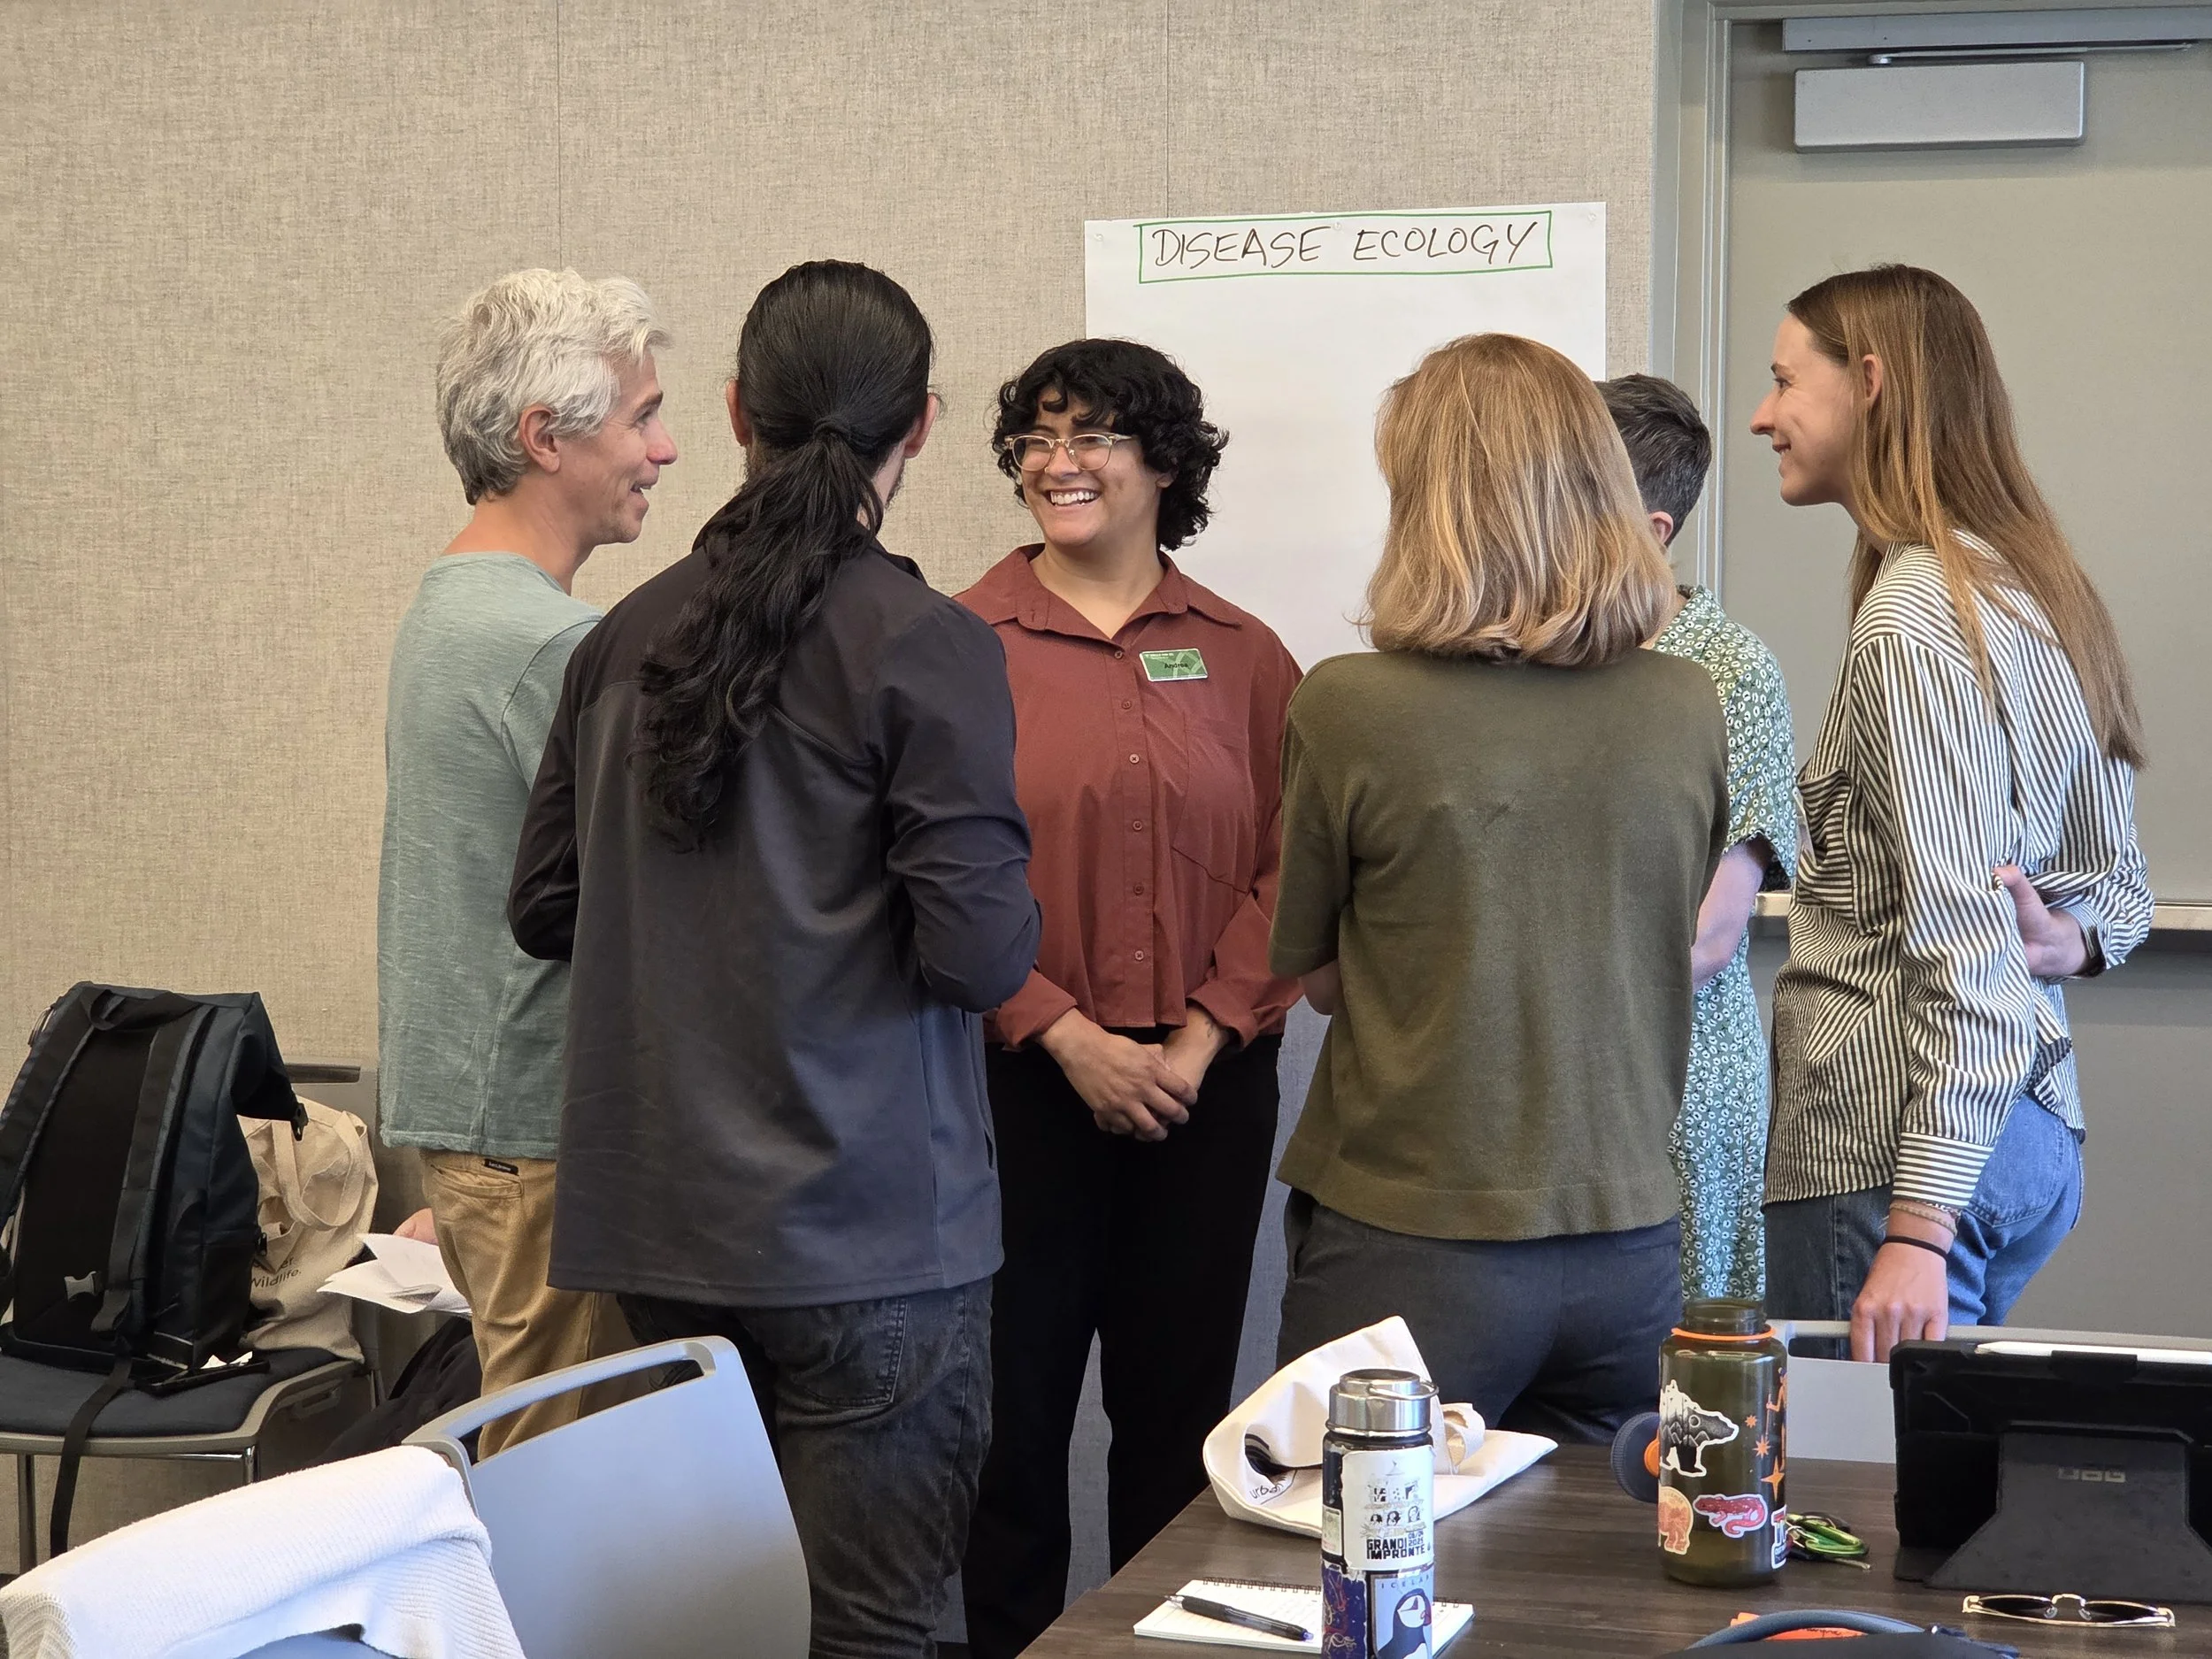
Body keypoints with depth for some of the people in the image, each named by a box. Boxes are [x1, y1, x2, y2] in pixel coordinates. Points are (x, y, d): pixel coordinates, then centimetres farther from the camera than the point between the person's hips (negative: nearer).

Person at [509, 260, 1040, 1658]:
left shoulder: (626, 638, 5)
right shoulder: (927, 647, -12)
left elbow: (545, 909, 10)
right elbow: (983, 953, -16)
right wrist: (1016, 920, 5)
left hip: (661, 1222, 6)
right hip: (863, 1228, -6)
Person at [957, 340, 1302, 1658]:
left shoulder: (1240, 656, 6)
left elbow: (1290, 870, 3)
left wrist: (1200, 1040, -9)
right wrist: (1070, 1036, -14)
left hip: (1208, 1090, 2)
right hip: (1023, 1080, -2)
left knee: (1180, 1405, 10)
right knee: (1019, 1399, 5)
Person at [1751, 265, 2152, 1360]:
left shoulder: (1915, 616, -15)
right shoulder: (2034, 590, 15)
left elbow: (1965, 945, -20)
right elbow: (2118, 877, 22)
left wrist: (1919, 1228, -22)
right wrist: (2068, 939, -1)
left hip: (1895, 1150, -10)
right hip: (2032, 1131, 10)